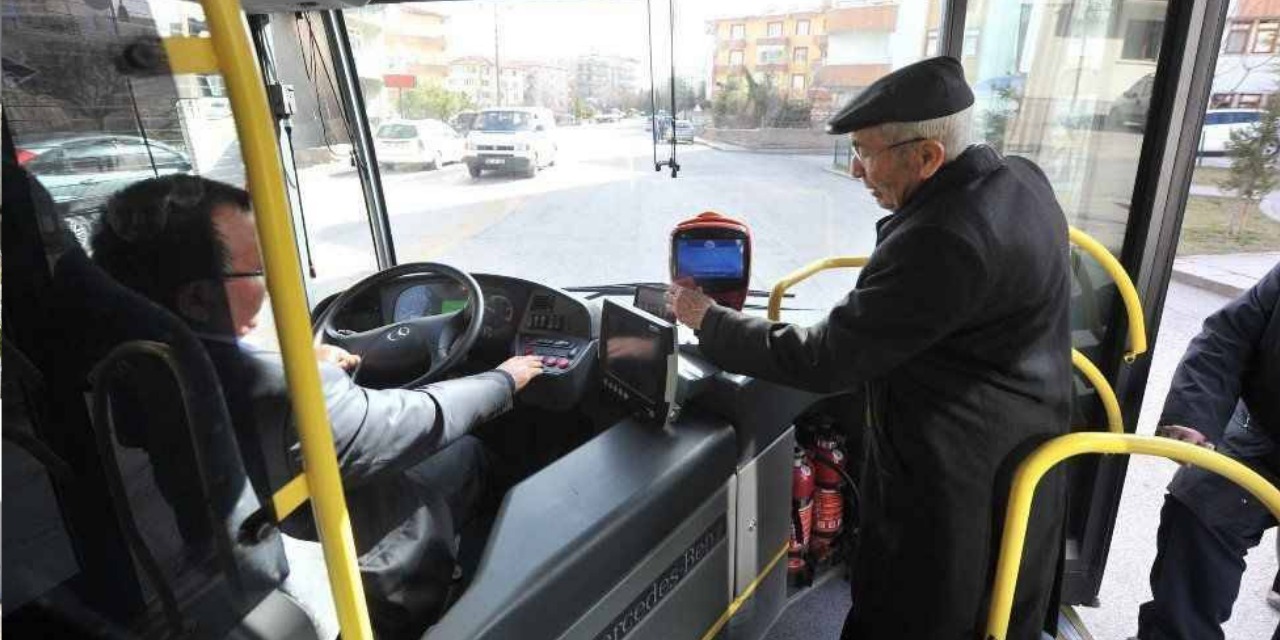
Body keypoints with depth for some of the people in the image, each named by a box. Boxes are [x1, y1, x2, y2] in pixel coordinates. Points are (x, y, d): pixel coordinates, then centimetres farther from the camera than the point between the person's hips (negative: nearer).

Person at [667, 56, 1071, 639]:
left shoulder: (939, 241, -32)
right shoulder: (1021, 178, -1)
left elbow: (824, 362, -26)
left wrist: (707, 321, -16)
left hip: (956, 481, -9)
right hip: (1023, 452, 9)